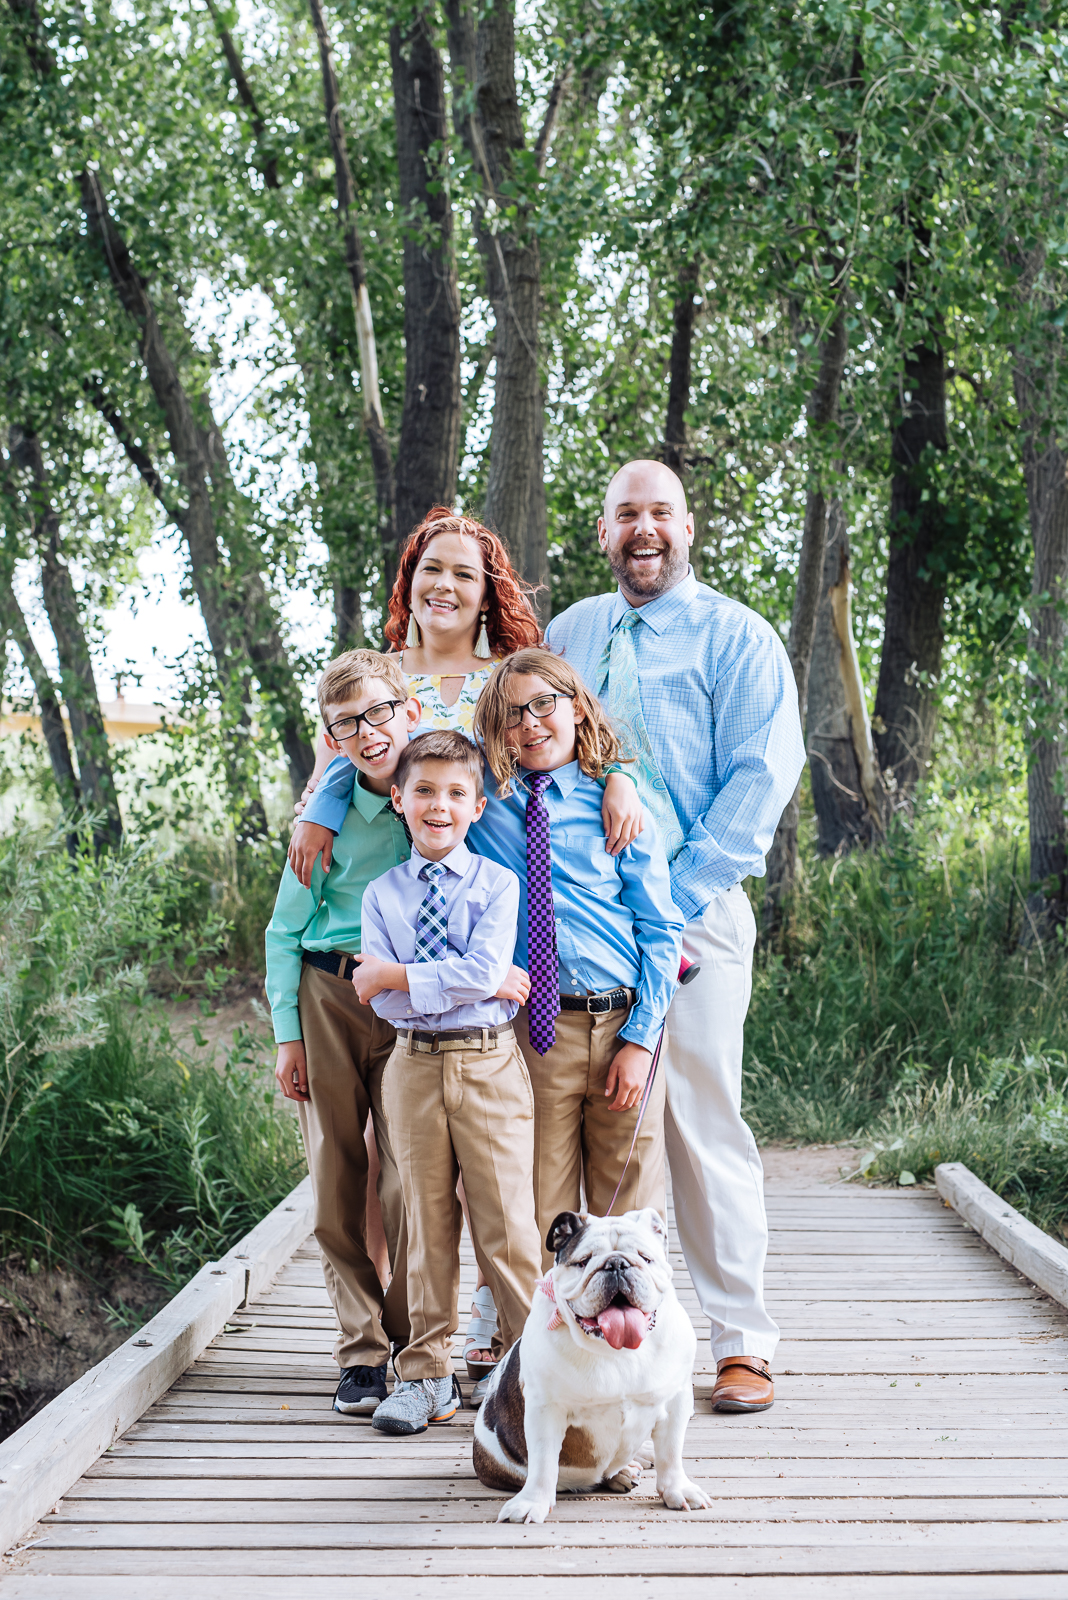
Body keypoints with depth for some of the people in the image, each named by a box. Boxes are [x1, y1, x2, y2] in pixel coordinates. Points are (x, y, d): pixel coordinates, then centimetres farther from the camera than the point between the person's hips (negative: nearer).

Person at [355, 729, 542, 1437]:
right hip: (415, 1066, 2)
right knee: (427, 1224, 9)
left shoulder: (498, 883, 0)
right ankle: (427, 1374, 17)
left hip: (491, 1065, -2)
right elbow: (383, 1001, -5)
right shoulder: (381, 894, 6)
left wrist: (394, 975, -11)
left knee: (507, 1223, -2)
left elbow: (484, 970, -16)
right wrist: (477, 983, -13)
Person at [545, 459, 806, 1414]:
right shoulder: (566, 636, 17)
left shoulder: (737, 639, 3)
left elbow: (762, 776, -5)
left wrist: (674, 902, -13)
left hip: (693, 914, -4)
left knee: (703, 1124, -5)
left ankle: (743, 1344, 3)